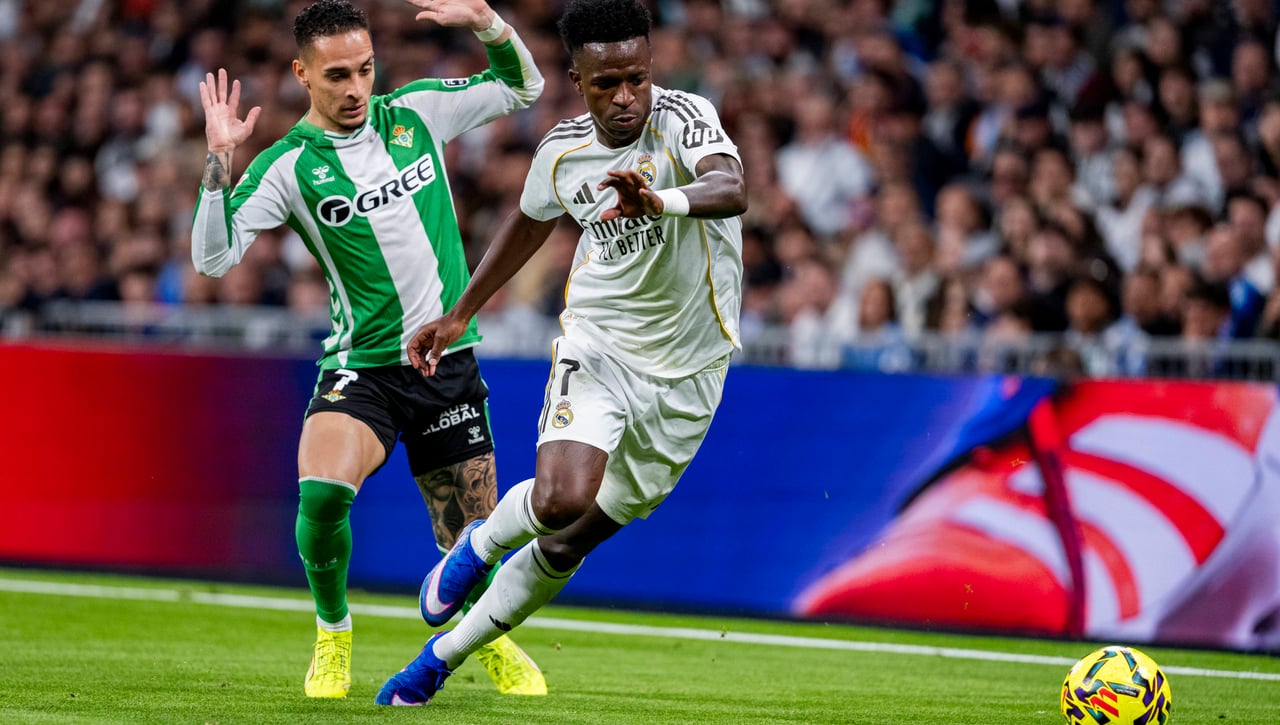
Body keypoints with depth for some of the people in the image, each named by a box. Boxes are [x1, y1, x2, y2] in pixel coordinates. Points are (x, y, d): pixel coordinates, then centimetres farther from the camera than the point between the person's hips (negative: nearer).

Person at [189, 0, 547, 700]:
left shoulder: (417, 111, 2)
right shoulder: (288, 165, -7)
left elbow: (521, 85, 14)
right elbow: (213, 257, -15)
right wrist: (219, 163, -26)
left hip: (448, 357, 3)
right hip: (362, 366, -2)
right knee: (320, 491, -28)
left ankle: (492, 639, 39)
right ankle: (332, 636, -2)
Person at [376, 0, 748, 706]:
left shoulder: (681, 117, -20)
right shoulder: (562, 151, -6)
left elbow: (731, 189, -41)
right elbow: (530, 221, 17)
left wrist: (661, 201, -62)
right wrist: (459, 315, 22)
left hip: (685, 371, -1)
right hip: (597, 342, 1)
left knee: (568, 544, 6)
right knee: (561, 499, -27)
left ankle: (442, 656, 26)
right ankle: (479, 545, 8)